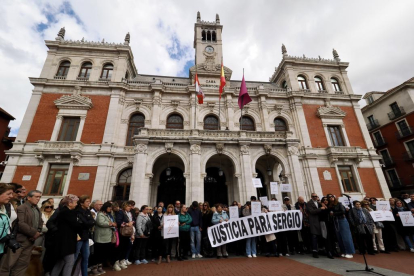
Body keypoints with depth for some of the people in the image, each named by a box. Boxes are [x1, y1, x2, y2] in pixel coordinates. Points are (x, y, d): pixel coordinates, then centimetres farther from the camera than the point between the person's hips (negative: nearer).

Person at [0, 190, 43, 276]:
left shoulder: (38, 210, 14)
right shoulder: (21, 208, -11)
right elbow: (20, 224, -20)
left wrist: (38, 233, -1)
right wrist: (34, 232, -18)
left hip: (31, 240, 7)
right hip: (19, 240, -7)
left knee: (23, 264, 11)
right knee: (8, 263, 2)